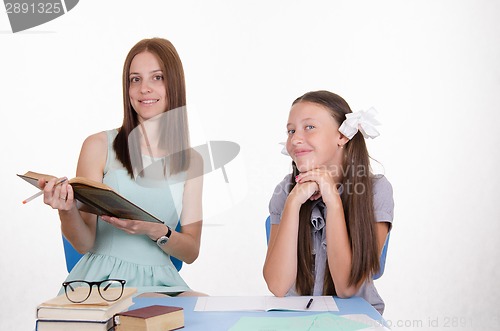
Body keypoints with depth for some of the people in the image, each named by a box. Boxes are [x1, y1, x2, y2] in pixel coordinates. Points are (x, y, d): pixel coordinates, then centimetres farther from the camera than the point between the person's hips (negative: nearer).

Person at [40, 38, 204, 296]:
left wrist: (155, 231, -14)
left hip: (160, 281, 5)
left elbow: (191, 252, 6)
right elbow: (84, 244, -1)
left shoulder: (191, 161, 8)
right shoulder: (99, 146, -1)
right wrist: (67, 212, -22)